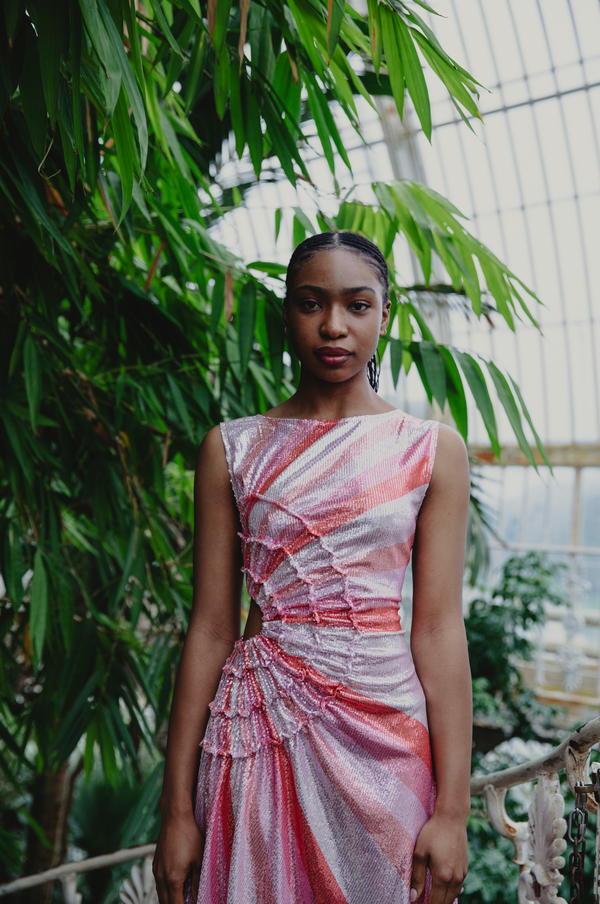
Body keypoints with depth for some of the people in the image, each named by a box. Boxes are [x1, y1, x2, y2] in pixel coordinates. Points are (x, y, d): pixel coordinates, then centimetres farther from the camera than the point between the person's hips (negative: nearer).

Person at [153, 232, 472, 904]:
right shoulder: (233, 448, 1)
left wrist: (453, 810, -7)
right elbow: (211, 627, -1)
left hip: (386, 727, 0)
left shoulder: (432, 449, 0)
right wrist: (176, 810, -1)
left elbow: (439, 629, -3)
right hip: (260, 732, 0)